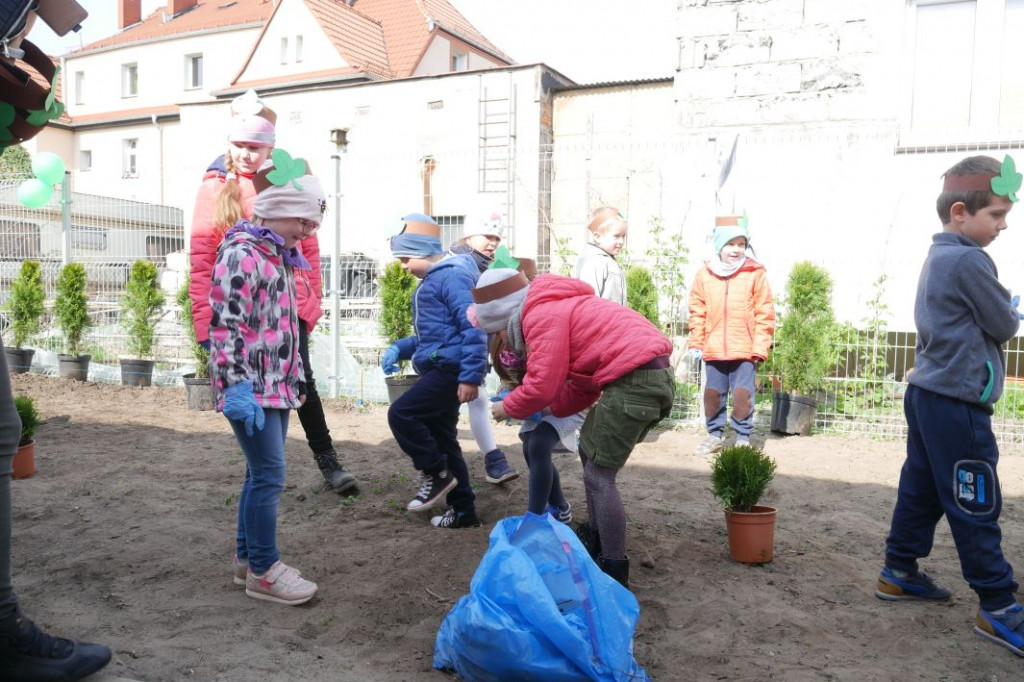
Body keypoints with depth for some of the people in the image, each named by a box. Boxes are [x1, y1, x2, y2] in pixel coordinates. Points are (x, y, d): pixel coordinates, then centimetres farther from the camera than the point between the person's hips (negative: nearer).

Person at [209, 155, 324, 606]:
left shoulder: (280, 256, 15)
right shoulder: (241, 254, -14)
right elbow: (226, 324, -20)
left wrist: (296, 377, 22)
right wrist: (238, 388, -23)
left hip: (277, 385, 9)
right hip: (251, 388, -9)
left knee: (261, 473, 14)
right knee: (269, 474, -6)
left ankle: (247, 555, 27)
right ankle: (263, 571, 6)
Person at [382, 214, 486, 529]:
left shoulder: (452, 276, -14)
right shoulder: (430, 282, 18)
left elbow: (473, 328, -22)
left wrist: (471, 376, -26)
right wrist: (397, 349, 11)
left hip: (450, 370, -11)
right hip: (438, 369, 11)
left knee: (400, 414, -16)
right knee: (441, 438, 13)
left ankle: (436, 474, 2)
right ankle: (463, 511, 22)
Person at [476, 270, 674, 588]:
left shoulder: (541, 316, -9)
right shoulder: (556, 308, 23)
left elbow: (541, 385, -11)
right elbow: (584, 382, 22)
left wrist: (507, 408, 6)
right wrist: (553, 408, 17)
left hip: (634, 380, -11)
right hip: (653, 376, 11)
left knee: (598, 475, -2)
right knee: (590, 451, 22)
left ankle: (615, 571, 7)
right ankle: (596, 541, 34)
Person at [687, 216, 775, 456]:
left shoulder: (755, 274, -3)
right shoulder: (704, 274, 3)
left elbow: (765, 314, -2)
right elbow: (697, 312, 8)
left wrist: (760, 346, -5)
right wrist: (696, 343, 5)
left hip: (745, 350, -2)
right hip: (714, 349, 3)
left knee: (743, 394, 1)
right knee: (713, 393, 11)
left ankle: (743, 437, 17)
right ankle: (715, 434, 27)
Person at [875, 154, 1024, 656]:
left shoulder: (937, 257, 13)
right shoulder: (970, 261, -16)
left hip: (928, 393, 10)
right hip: (956, 402, -9)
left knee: (921, 489, 15)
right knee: (976, 505, -1)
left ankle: (899, 572, 25)